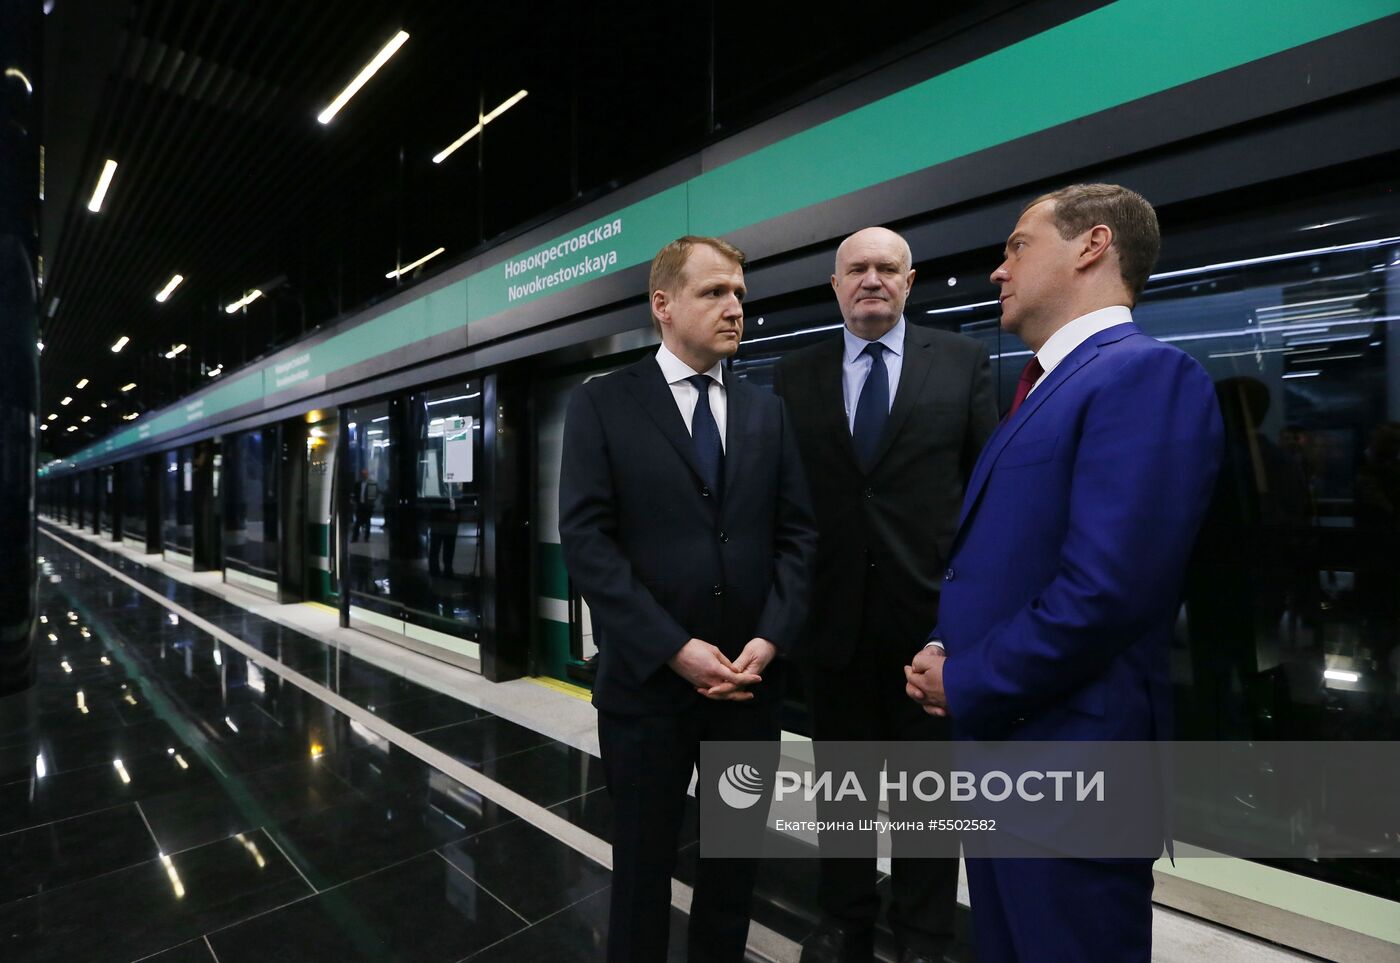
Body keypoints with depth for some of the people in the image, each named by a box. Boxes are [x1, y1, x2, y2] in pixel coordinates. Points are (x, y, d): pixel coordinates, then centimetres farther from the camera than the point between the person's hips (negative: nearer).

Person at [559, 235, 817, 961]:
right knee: (644, 859, 17)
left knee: (737, 857, 21)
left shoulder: (766, 411, 7)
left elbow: (797, 534, 4)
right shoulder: (601, 405, -4)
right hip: (649, 677, -3)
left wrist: (771, 638, -9)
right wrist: (674, 648, -16)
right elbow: (586, 541, -12)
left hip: (750, 677, 4)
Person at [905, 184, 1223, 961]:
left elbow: (1105, 589, -27)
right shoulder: (1043, 389, 14)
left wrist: (965, 685, -15)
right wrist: (945, 653, 0)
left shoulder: (1146, 373, -16)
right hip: (998, 740, 9)